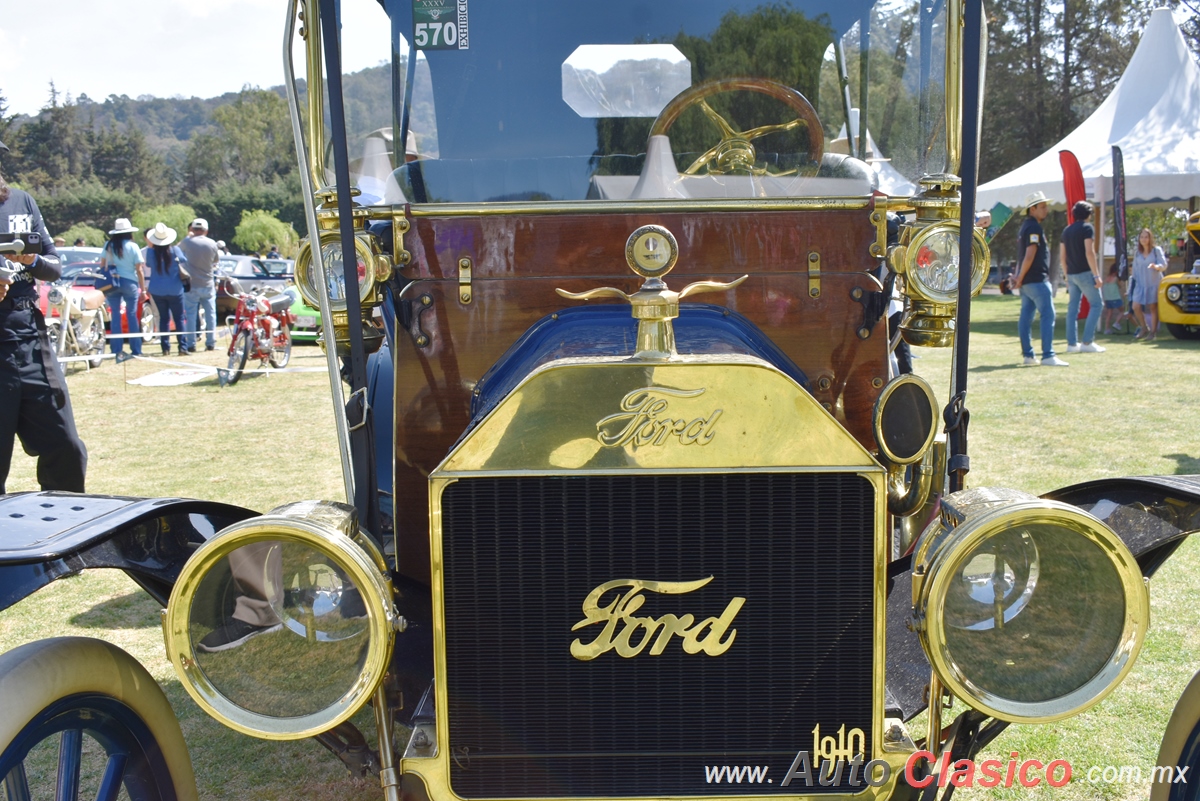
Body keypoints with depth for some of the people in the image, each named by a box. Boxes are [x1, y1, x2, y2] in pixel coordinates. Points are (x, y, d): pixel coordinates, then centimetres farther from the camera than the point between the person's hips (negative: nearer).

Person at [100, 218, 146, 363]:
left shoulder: (108, 246, 4)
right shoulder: (132, 247, -4)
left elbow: (102, 265, 6)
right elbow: (139, 270, -5)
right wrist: (143, 288, 0)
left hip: (112, 284, 2)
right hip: (129, 283, -2)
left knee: (115, 316, 3)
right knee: (132, 316, 3)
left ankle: (118, 352, -1)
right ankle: (136, 351, 4)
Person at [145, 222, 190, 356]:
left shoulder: (151, 252, -8)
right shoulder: (175, 250, -12)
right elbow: (184, 264, 2)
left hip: (157, 291, 2)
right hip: (174, 290, -2)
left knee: (164, 318, 10)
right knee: (179, 318, 4)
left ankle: (165, 347, 6)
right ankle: (182, 347, -5)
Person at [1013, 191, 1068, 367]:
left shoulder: (1026, 226, 18)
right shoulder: (1035, 228, -13)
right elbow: (1030, 256, -20)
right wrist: (1020, 278, -14)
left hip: (1027, 280, 10)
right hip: (1037, 279, -10)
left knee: (1026, 316, 8)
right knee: (1048, 315, -9)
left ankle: (1028, 355, 11)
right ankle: (1048, 355, -12)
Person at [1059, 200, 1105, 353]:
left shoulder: (1066, 230, 13)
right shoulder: (1087, 228, -7)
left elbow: (1062, 256, 15)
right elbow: (1089, 252, -16)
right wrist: (1097, 275, -16)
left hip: (1071, 274, 7)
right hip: (1085, 272, -7)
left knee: (1072, 308, 7)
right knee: (1095, 305, 0)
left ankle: (1072, 343, 6)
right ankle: (1087, 342, -7)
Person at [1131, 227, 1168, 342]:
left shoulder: (1157, 250, -2)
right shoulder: (1137, 253, 8)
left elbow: (1164, 265, -11)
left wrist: (1157, 266, -32)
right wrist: (1135, 282, 12)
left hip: (1154, 283, -3)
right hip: (1141, 284, 4)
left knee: (1153, 307, -4)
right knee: (1136, 307, -5)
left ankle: (1153, 332, 3)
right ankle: (1145, 329, 14)